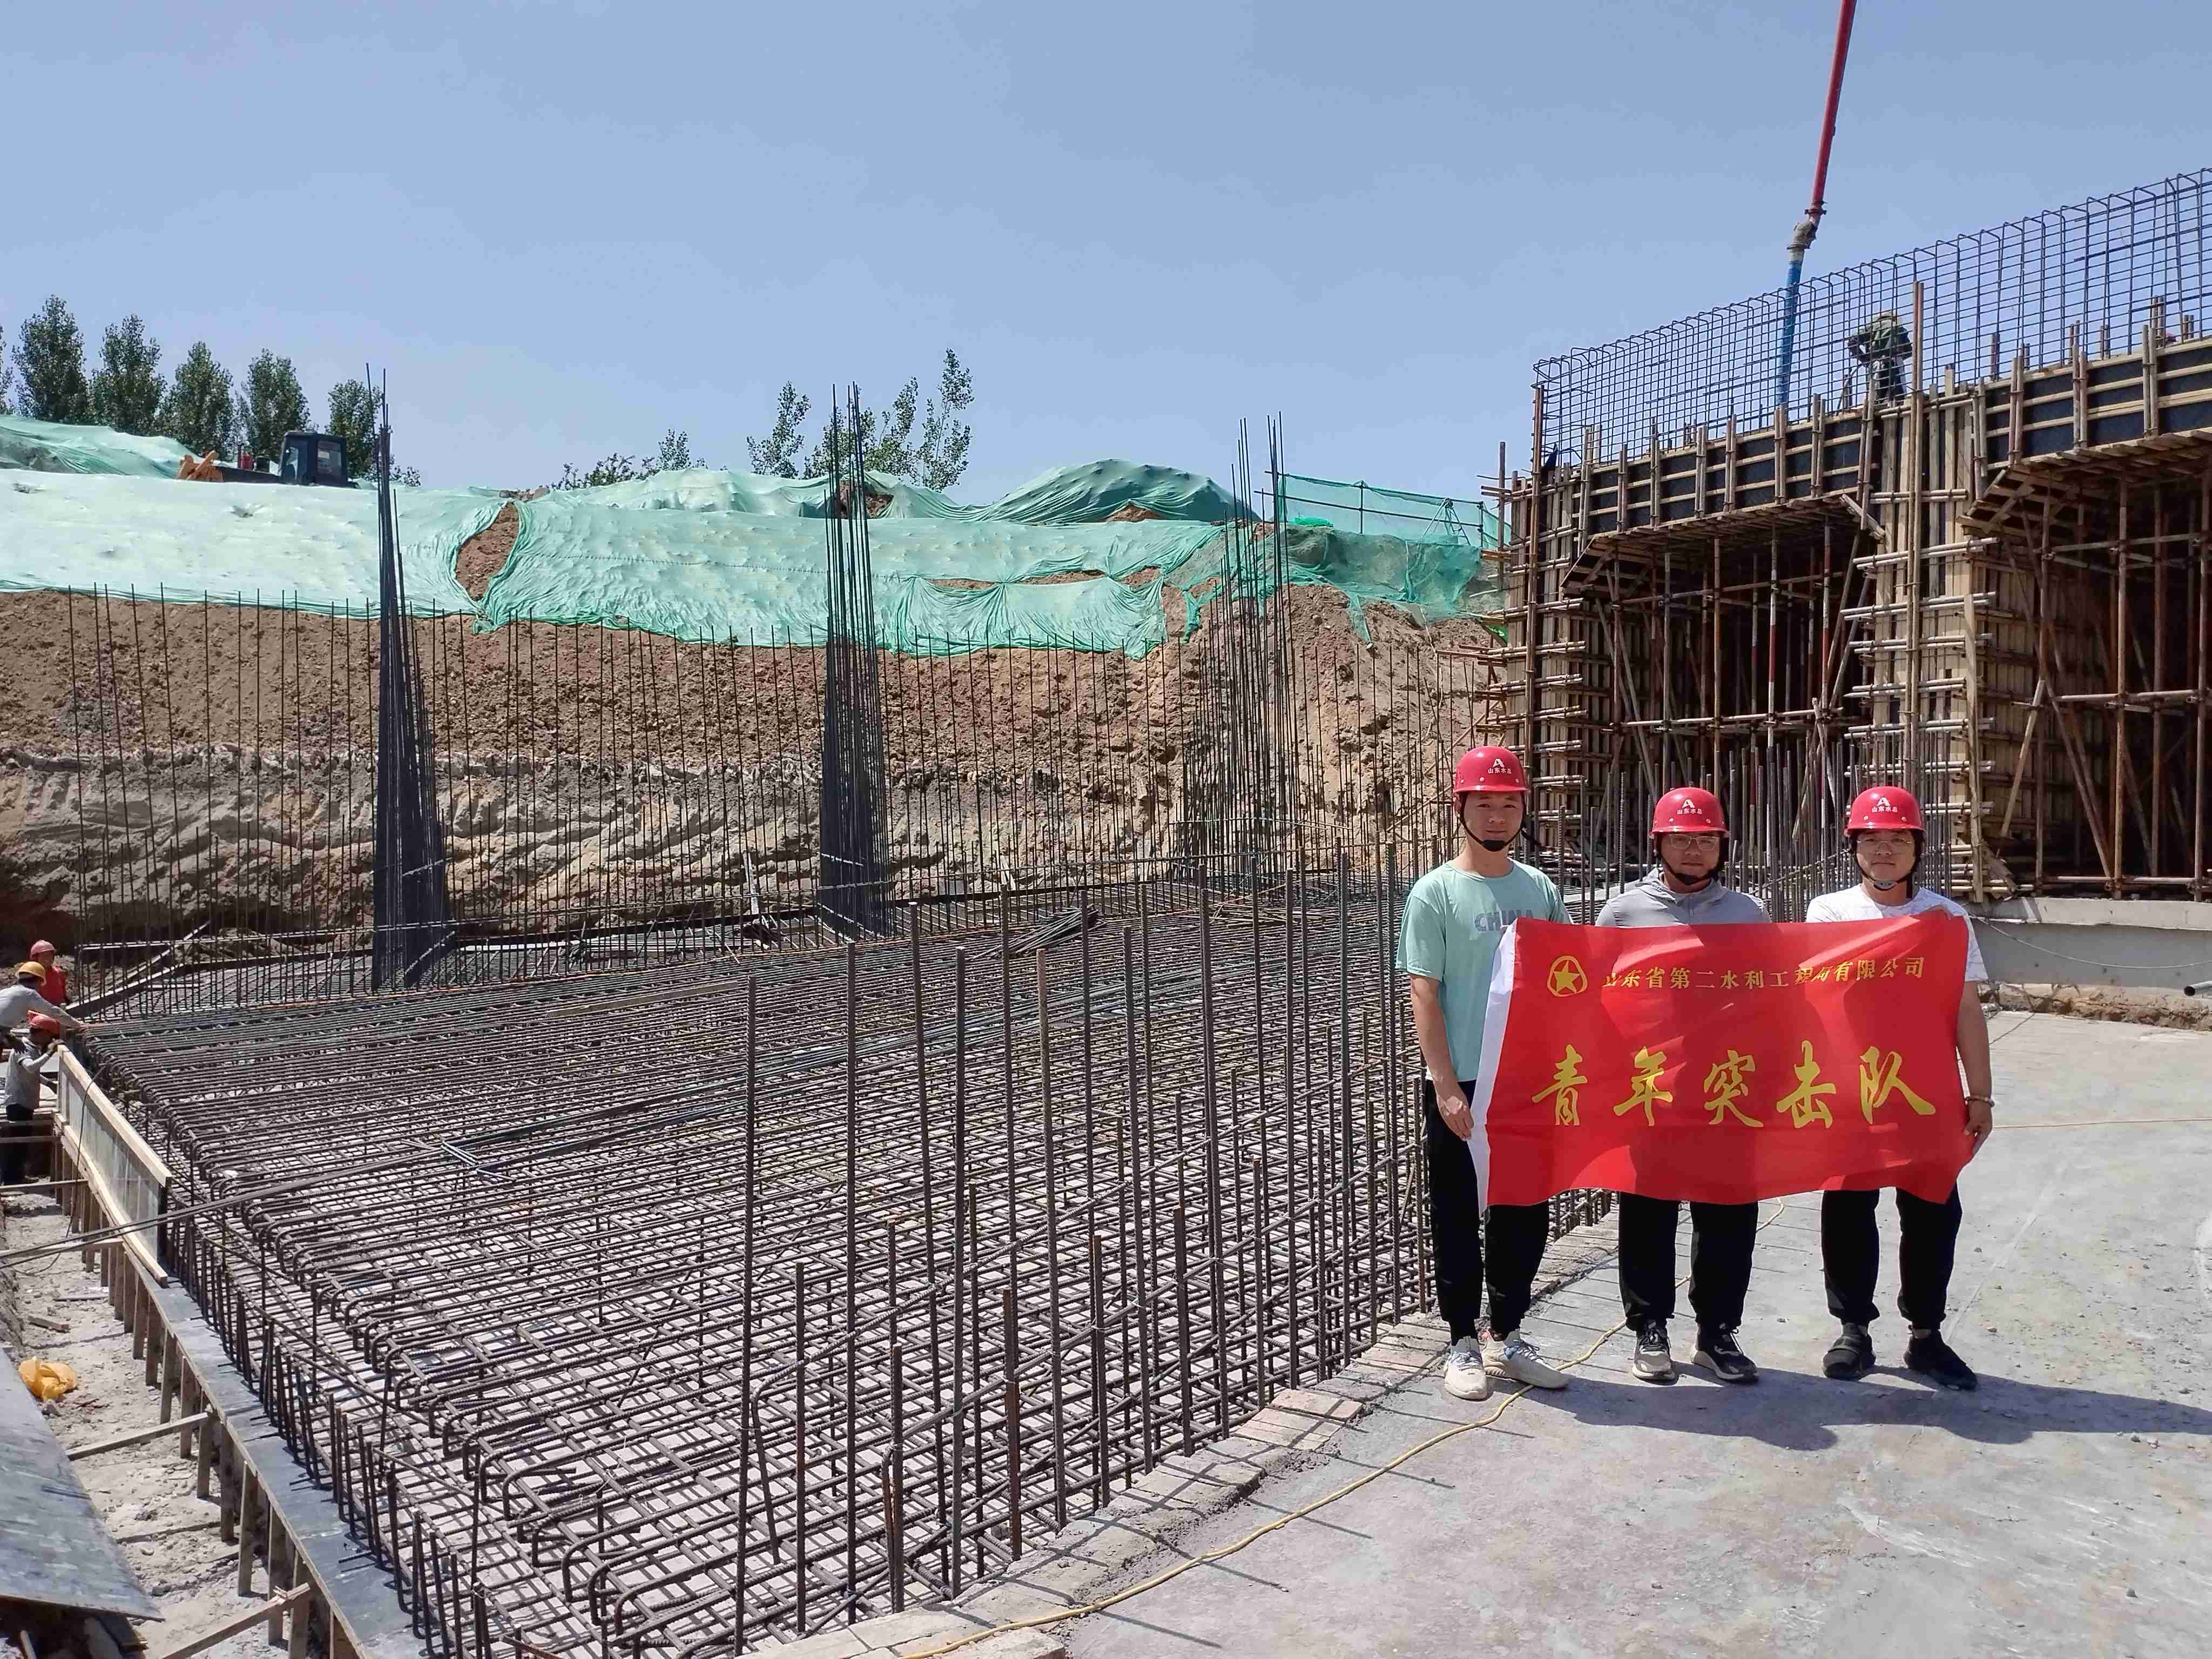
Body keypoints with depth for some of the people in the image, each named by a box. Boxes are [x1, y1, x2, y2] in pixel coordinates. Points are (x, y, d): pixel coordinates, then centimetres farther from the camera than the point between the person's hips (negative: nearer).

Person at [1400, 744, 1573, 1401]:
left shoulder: (1540, 889, 7)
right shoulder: (1436, 892, -7)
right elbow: (1423, 994, -10)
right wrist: (1446, 1087, -16)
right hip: (1462, 1085, -5)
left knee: (1527, 1213, 13)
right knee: (1458, 1218, 6)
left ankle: (1508, 1338, 29)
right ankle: (1464, 1345, 21)